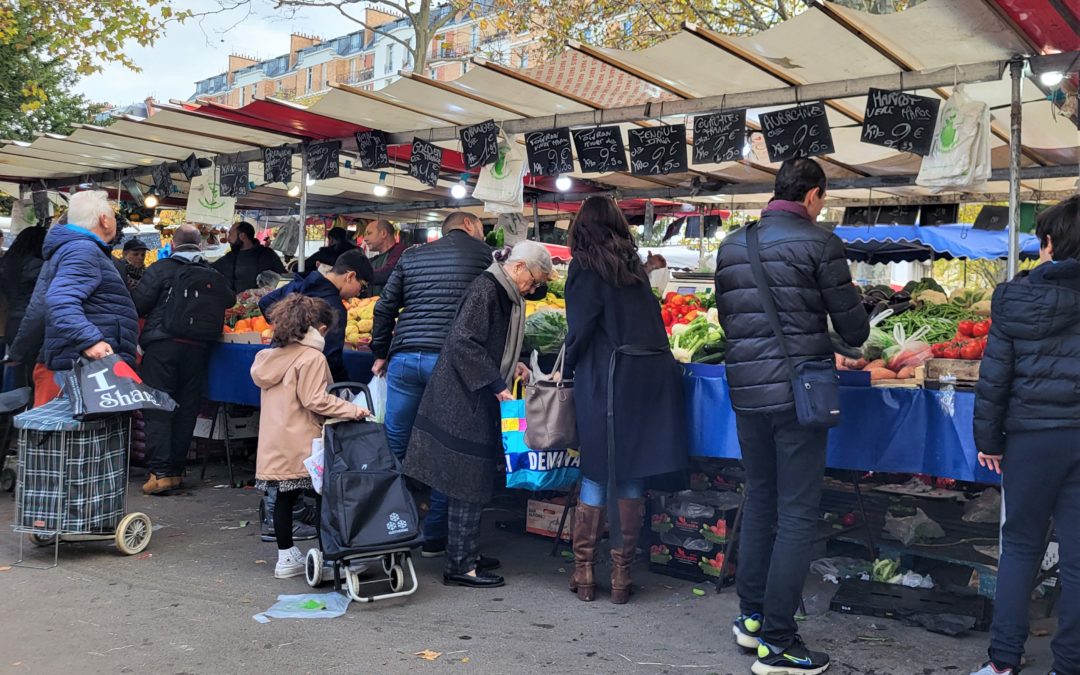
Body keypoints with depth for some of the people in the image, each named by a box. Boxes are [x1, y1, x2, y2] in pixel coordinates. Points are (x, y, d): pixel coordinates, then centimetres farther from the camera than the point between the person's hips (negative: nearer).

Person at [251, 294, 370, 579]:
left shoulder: (273, 354, 13)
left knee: (285, 498, 12)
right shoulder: (312, 358, -12)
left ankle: (286, 557, 19)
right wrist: (351, 410, -16)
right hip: (301, 445, -8)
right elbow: (315, 400, -17)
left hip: (274, 444, 8)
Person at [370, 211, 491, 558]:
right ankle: (434, 537, 10)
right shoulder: (483, 254, 8)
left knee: (393, 445, 11)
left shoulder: (412, 255, 19)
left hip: (404, 357, 4)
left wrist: (380, 354, 27)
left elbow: (385, 306, 19)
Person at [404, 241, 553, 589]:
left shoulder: (505, 295, 14)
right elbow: (463, 340, -24)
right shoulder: (485, 289, -16)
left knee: (473, 479, 15)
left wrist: (511, 366, 8)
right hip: (463, 401, -10)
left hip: (478, 400, 10)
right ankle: (460, 565, 3)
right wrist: (496, 383, -23)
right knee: (468, 481, -5)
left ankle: (467, 553, 25)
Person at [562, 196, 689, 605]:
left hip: (608, 376, -4)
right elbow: (651, 320, 13)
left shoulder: (587, 266, -1)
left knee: (596, 474, 6)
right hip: (654, 374, 4)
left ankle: (584, 572, 11)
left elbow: (581, 325, -9)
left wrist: (568, 367, 4)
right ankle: (621, 574, 12)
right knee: (632, 477, 7)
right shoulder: (633, 264, 15)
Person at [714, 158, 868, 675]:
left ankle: (751, 617, 26)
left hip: (746, 392, 6)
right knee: (797, 516, 1)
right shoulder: (818, 242, -8)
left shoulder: (732, 245, 8)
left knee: (759, 503, 18)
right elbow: (854, 330, -5)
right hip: (798, 393, -6)